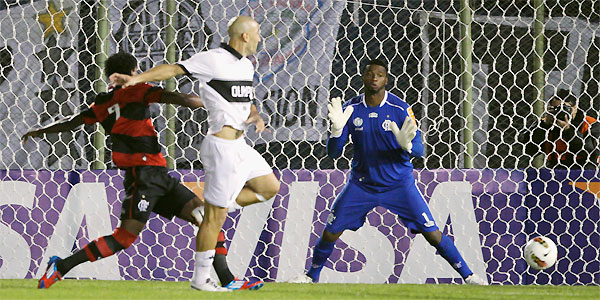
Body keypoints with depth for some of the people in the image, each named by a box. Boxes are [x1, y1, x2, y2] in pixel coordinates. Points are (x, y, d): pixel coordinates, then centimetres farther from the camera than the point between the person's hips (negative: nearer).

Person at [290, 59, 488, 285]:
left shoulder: (400, 109, -12)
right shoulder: (351, 109, -5)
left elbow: (419, 150, -12)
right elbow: (333, 153, -4)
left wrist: (407, 145, -36)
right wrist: (337, 129, -24)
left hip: (398, 184, -2)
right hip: (361, 185, 2)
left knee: (432, 233, -9)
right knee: (331, 232, -1)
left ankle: (468, 275, 2)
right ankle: (311, 276, 21)